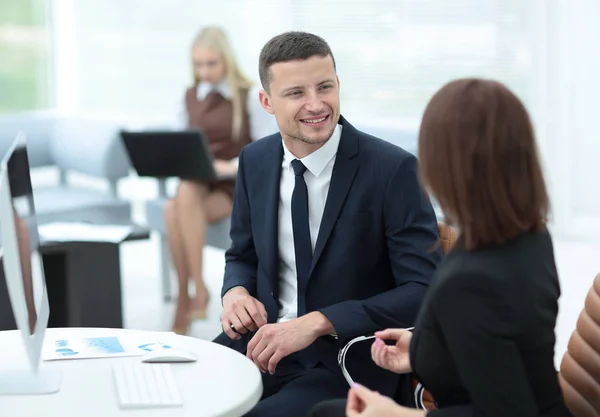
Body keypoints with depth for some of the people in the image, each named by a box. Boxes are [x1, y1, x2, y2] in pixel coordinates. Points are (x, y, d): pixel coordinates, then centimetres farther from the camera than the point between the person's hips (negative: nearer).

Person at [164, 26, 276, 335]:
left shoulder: (250, 97, 0)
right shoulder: (190, 97, 15)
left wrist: (232, 166, -18)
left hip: (236, 186, -4)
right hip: (195, 180, 4)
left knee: (177, 210, -33)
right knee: (179, 202, -34)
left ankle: (185, 303, -26)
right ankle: (194, 293, -28)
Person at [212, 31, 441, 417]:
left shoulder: (392, 169, -14)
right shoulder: (255, 160, 3)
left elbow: (425, 290, -16)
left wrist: (319, 322, -25)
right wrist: (236, 291, -7)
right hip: (265, 340, 5)